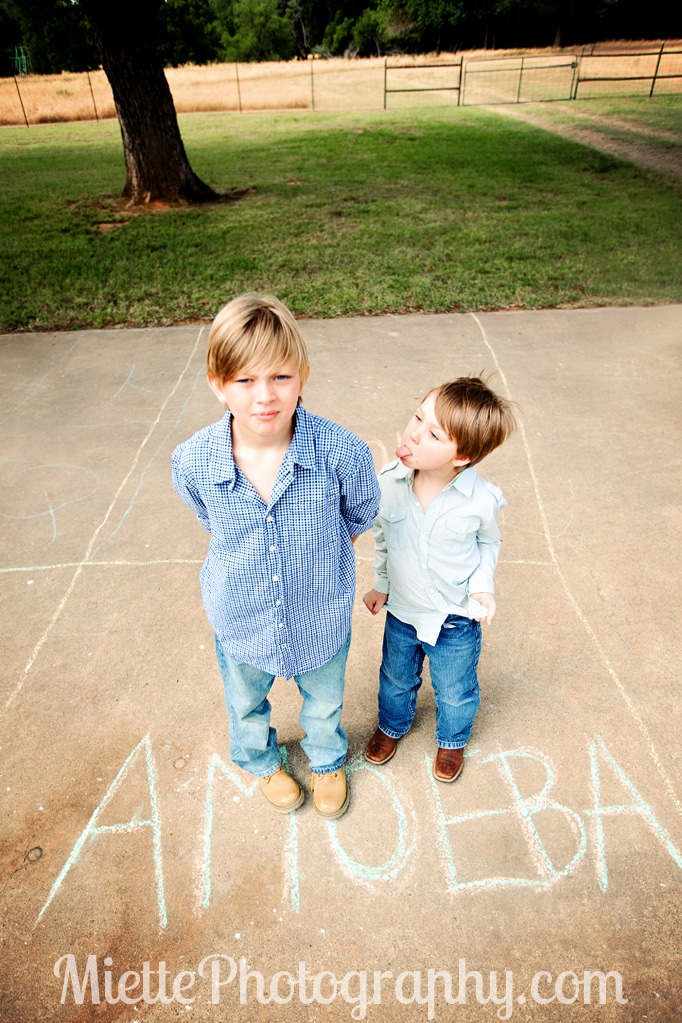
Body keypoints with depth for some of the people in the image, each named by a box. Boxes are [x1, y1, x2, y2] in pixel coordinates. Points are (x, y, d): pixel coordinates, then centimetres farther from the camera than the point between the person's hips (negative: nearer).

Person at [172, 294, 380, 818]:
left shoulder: (343, 452, -30)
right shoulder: (193, 462, -25)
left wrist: (316, 560, 1)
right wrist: (253, 559, 2)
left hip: (321, 616, 0)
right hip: (241, 619, 1)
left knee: (324, 701, 29)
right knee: (246, 704, 31)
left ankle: (328, 760, 65)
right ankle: (261, 760, 67)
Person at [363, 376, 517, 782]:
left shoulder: (482, 500, -26)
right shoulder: (388, 482, -21)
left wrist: (482, 585, -16)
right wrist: (381, 584, 6)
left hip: (457, 620, -2)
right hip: (401, 612, 2)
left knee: (455, 690, 25)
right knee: (397, 679, 28)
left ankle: (452, 740, 58)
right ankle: (392, 725, 62)